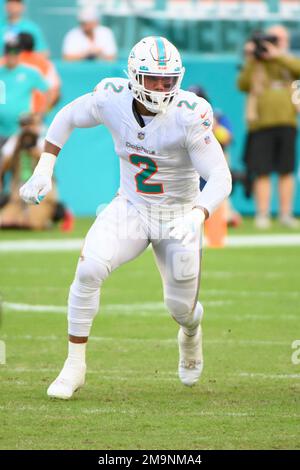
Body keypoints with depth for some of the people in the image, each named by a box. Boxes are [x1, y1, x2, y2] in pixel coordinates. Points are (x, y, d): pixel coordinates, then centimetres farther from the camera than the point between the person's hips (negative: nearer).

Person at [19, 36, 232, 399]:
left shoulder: (189, 115, -26)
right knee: (89, 270, -24)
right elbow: (67, 117, 5)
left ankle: (191, 334, 49)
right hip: (130, 208, 2)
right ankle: (74, 366, -10)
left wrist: (197, 217, -44)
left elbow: (220, 177, -27)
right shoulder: (112, 100, -16)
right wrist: (44, 169, -3)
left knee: (180, 308, 7)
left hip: (178, 216, -2)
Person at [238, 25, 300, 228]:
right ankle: (263, 214, -1)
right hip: (261, 123, -1)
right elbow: (243, 84, -4)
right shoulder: (255, 64, 11)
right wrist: (251, 61, -6)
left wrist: (278, 55, -9)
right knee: (263, 173, -4)